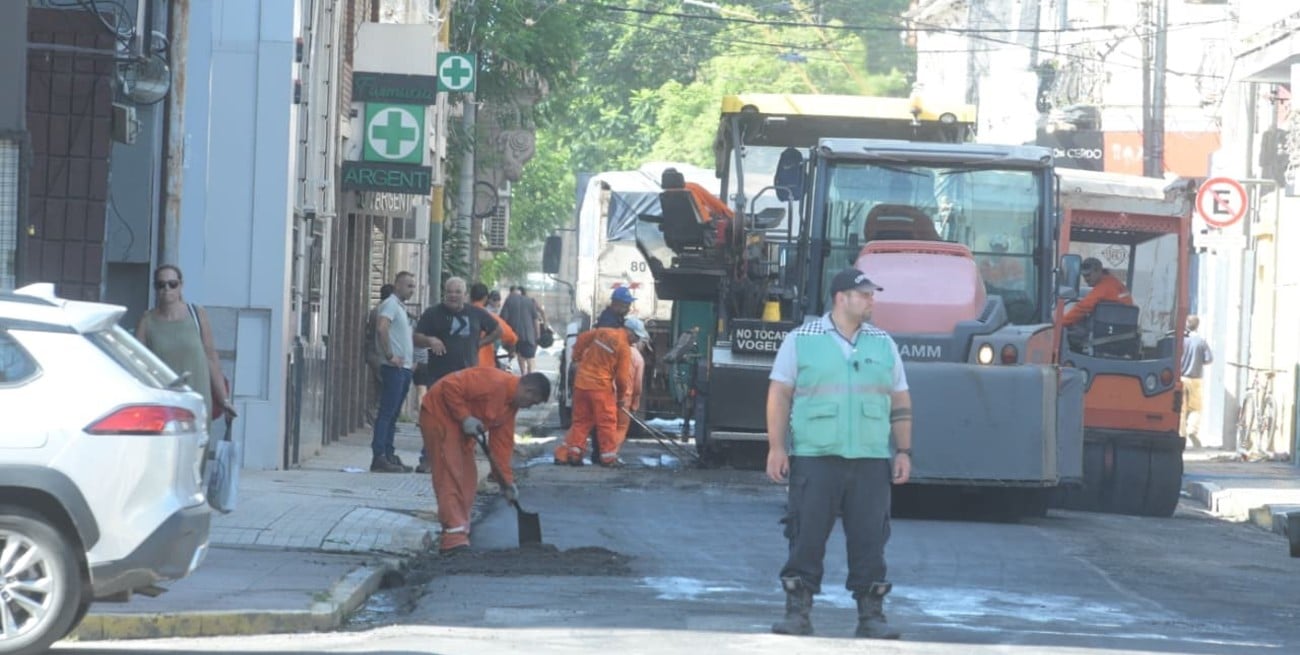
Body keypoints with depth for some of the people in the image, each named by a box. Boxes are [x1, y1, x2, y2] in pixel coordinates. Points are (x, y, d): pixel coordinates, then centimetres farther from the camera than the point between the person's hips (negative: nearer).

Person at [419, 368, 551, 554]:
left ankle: (461, 530, 15)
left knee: (468, 477, 9)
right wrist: (464, 417, -26)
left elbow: (502, 441, 8)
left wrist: (507, 480, 4)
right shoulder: (494, 383, -26)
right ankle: (454, 538, -20)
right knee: (451, 475, -16)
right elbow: (450, 386, -28)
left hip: (461, 427, 10)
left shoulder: (511, 405, 5)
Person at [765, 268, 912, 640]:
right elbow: (779, 395, 2)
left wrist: (904, 451, 8)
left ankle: (871, 615, 7)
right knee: (807, 536, -2)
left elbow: (900, 402, 15)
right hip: (814, 456, -2)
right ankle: (798, 612, 5)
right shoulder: (801, 340, 4)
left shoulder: (883, 344, 13)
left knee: (870, 539, 1)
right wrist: (776, 447, -5)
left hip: (870, 459, 3)